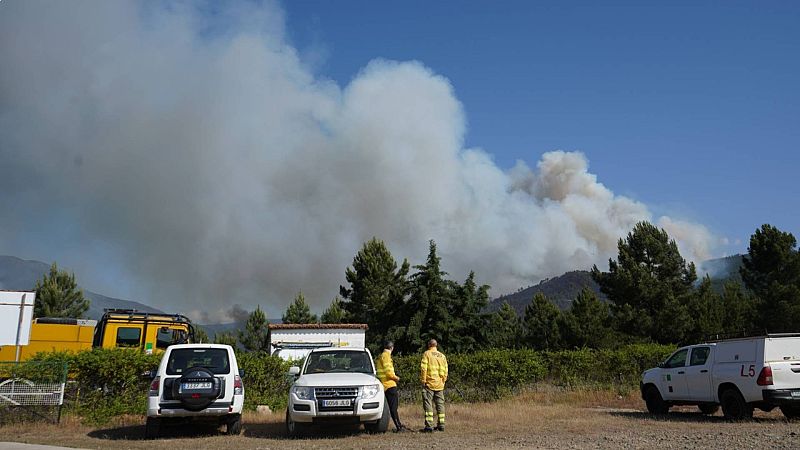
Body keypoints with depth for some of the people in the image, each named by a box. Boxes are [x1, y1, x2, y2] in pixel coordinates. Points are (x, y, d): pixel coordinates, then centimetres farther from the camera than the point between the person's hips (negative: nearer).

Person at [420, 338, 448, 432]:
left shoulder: (427, 354, -3)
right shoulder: (442, 356, 13)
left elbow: (423, 368, -12)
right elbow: (445, 371, 12)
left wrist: (423, 380, -8)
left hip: (429, 383, -5)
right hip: (439, 385, 5)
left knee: (428, 404, -4)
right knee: (440, 404, 12)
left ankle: (429, 425, -10)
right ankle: (441, 424, 15)